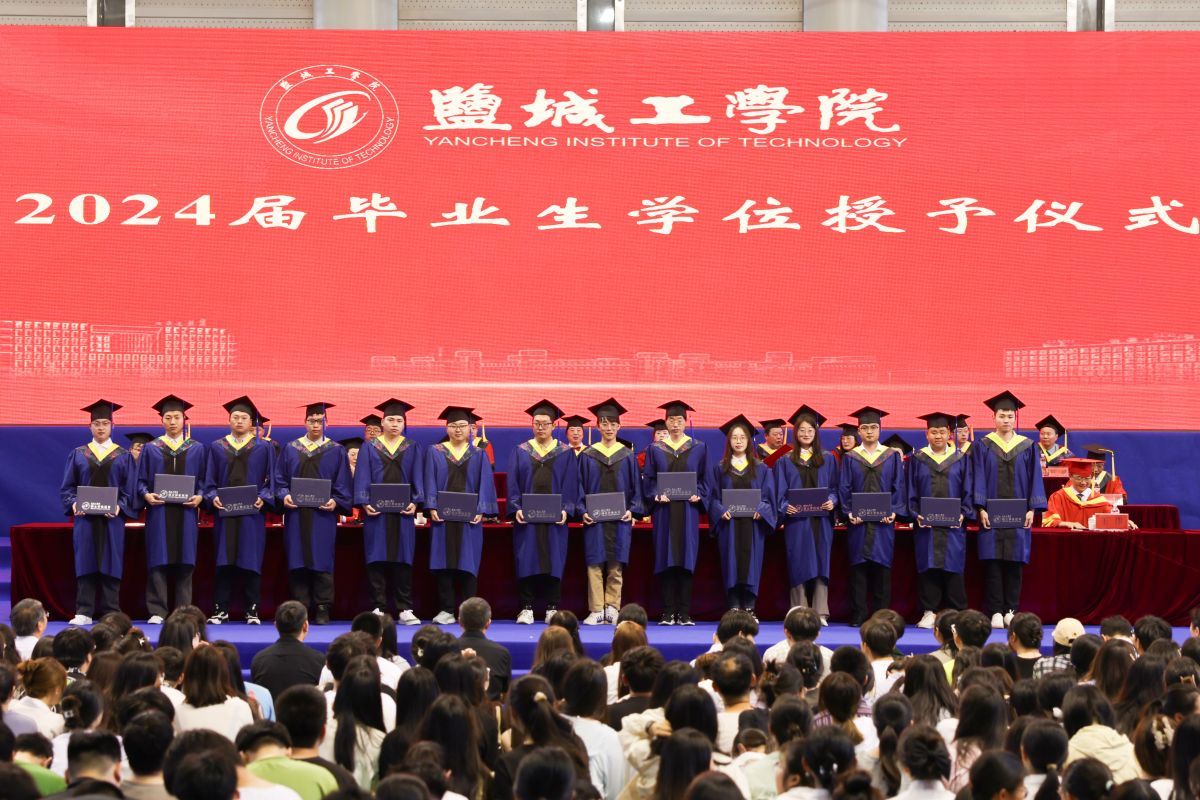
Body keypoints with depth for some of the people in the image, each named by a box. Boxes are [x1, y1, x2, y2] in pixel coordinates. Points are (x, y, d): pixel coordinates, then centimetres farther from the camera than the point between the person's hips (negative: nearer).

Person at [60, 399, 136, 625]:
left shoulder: (123, 456, 7)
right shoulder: (78, 454, 10)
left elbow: (130, 488, 3)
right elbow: (67, 487, 8)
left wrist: (120, 506, -14)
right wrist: (73, 503, -11)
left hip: (112, 518, -1)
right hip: (85, 517, 1)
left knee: (110, 564, -1)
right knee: (86, 564, -2)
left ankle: (110, 612, 2)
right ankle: (84, 612, -1)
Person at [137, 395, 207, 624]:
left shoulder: (197, 449, 11)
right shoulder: (151, 449, 10)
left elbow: (205, 480, 9)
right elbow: (140, 480, 8)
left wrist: (200, 496, -9)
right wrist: (147, 495, -11)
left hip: (186, 512, 1)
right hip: (159, 511, -1)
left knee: (184, 562, -1)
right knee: (158, 562, -5)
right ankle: (157, 611, -3)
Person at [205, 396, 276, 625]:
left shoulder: (264, 448, 9)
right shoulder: (217, 447, 12)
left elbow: (271, 479, 5)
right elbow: (210, 480, 10)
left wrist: (263, 497, -11)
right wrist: (213, 497, -9)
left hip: (252, 511, -1)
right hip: (225, 511, 1)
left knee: (251, 561, -1)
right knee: (224, 562, 0)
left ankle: (251, 610, 3)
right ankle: (221, 610, 3)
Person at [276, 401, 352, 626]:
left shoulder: (336, 451, 8)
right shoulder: (290, 450, 12)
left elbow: (343, 485, 5)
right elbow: (280, 479, 10)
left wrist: (336, 501, -12)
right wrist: (284, 496, -9)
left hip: (323, 514, -2)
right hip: (296, 513, 2)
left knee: (322, 563, -5)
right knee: (298, 563, 0)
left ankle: (322, 609, 0)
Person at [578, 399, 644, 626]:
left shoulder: (628, 456, 8)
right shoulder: (587, 456, 7)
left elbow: (636, 487, 9)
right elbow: (580, 487, 7)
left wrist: (632, 510, -5)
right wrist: (583, 511, -6)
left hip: (620, 518, 0)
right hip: (594, 518, 0)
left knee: (616, 566, -1)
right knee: (594, 564, -4)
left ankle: (612, 608, 5)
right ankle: (597, 610, -1)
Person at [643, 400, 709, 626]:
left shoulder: (698, 448, 9)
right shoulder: (655, 449, 9)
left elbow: (704, 478, 9)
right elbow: (648, 479, 8)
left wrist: (698, 494, -9)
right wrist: (657, 495, -11)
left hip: (688, 510, 0)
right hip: (664, 510, 0)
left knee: (686, 560, -3)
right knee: (666, 561, -3)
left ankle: (684, 613, -1)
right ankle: (668, 613, 0)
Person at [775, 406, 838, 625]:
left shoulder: (828, 460, 13)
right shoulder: (785, 461, 10)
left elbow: (834, 487, 10)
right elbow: (780, 492, 5)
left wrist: (832, 500, -11)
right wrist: (785, 507, -14)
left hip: (821, 519, 1)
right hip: (796, 519, -1)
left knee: (821, 564, -4)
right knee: (798, 565, -4)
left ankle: (821, 613, -3)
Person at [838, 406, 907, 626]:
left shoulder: (892, 456, 9)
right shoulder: (850, 458, 9)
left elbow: (899, 487, 6)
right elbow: (844, 489, 5)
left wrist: (894, 511, -8)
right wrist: (849, 512, -10)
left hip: (883, 520, 0)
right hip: (858, 521, 0)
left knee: (882, 567, -1)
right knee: (858, 567, -2)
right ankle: (858, 615, 2)